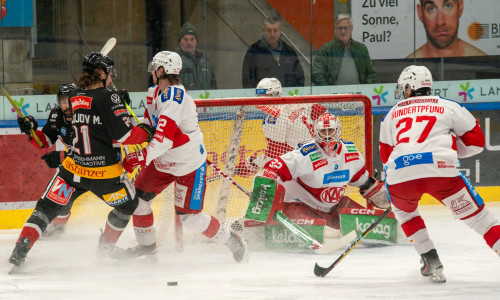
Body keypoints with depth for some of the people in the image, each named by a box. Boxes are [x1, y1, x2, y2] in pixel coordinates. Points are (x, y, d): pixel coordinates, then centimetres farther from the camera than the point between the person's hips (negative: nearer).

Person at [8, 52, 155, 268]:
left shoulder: (73, 97, 4)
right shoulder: (108, 98, -12)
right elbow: (123, 135, -15)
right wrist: (145, 133, 3)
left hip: (73, 169, 4)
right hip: (104, 174, -4)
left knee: (48, 208, 10)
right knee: (128, 203, 24)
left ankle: (22, 245, -9)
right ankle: (106, 246, 35)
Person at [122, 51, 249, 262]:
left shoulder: (175, 96, -28)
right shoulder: (155, 93, 4)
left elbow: (165, 137, -35)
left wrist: (143, 157, -37)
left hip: (190, 165, -9)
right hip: (162, 162, 9)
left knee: (190, 217, -7)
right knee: (138, 197, 8)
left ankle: (233, 242, 11)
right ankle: (147, 244, 27)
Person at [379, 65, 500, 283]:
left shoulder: (392, 114, 26)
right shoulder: (449, 107, 20)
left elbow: (386, 156, 28)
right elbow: (475, 141, 20)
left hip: (400, 175, 2)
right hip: (441, 169, -1)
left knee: (403, 209, 33)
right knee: (476, 215, 9)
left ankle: (430, 259, 20)